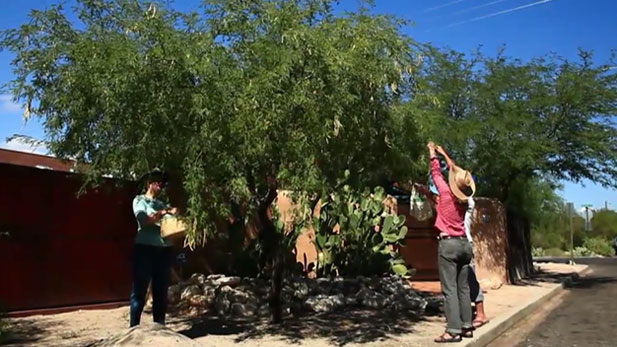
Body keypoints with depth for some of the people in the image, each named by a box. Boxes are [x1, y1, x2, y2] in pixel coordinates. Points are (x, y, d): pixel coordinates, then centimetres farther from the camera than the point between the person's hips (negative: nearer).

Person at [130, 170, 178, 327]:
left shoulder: (161, 204, 20)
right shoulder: (139, 200, 5)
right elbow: (144, 220, -12)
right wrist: (165, 212, -16)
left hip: (164, 249, 6)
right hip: (145, 248, -5)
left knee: (161, 290, 9)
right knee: (140, 290, -3)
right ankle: (134, 327, 2)